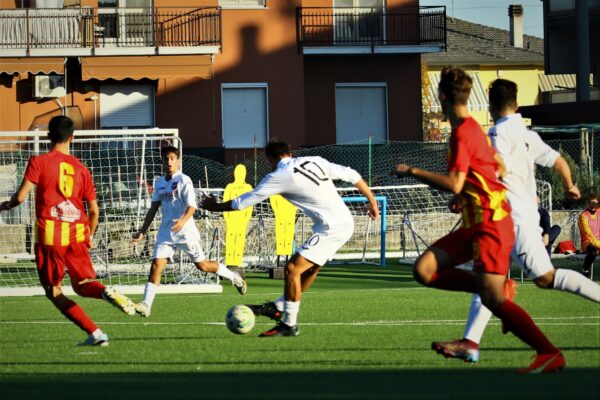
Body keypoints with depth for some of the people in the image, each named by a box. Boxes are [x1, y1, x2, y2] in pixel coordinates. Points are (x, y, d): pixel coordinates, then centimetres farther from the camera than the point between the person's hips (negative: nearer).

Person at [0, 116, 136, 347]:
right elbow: (94, 210, 10)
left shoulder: (39, 162, -2)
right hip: (77, 236, 4)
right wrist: (89, 236, 28)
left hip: (49, 235, -4)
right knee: (82, 285, 15)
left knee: (53, 291, 7)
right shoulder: (81, 169, 10)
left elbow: (20, 197, -9)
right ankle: (106, 292, -22)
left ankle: (95, 334, -5)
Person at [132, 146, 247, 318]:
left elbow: (192, 206, -18)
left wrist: (183, 220, -37)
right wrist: (142, 231, 15)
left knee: (202, 265, 3)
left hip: (185, 232, -5)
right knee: (156, 265, -10)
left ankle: (234, 277, 26)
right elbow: (153, 208, 18)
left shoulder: (183, 180, -8)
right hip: (166, 232, 5)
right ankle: (146, 305, -14)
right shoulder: (159, 183, 11)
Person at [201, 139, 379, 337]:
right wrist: (372, 201, 24)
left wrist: (215, 206, 14)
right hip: (345, 223, 9)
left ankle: (289, 325, -1)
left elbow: (243, 202, -2)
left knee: (292, 269, -6)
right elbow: (351, 175, 12)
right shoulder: (316, 162, 11)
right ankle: (278, 307, 28)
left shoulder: (278, 177, -7)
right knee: (310, 269, 18)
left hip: (331, 229, -9)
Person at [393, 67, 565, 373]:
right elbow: (500, 168, 27)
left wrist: (412, 171, -14)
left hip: (490, 224, -10)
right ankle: (497, 289, 3)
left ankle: (549, 354, -13)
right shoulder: (474, 128, 16)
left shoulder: (462, 133, -15)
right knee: (424, 270, 0)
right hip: (475, 223, 10)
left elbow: (454, 184, -23)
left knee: (492, 299, -16)